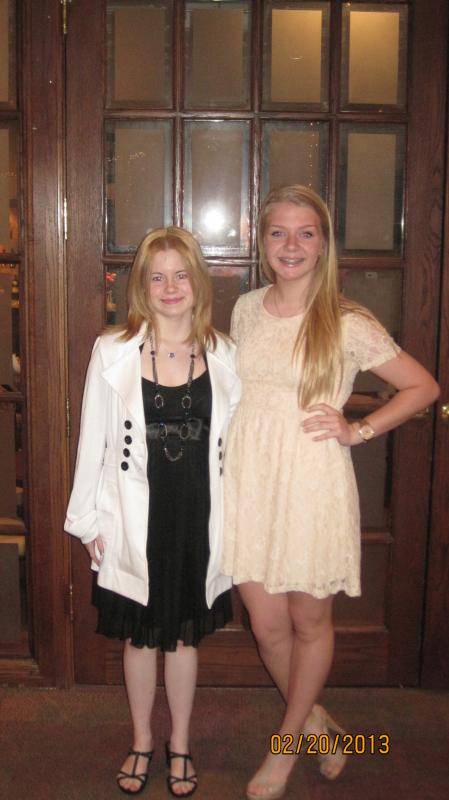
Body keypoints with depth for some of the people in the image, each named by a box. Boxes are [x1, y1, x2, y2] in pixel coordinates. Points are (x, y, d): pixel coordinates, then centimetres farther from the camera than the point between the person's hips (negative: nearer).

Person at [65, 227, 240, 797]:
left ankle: (179, 744, 38)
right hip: (135, 518, -1)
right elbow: (93, 439, -3)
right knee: (139, 636, 15)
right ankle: (141, 742, 39)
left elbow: (236, 439, 3)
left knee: (184, 634, 16)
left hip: (197, 516, 1)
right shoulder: (113, 351, -7)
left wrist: (231, 521, 3)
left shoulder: (222, 355, -2)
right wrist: (90, 519, -2)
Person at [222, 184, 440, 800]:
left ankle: (287, 742, 36)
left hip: (313, 486, -3)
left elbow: (423, 387, -1)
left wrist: (357, 430, -8)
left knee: (310, 622, 12)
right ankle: (315, 720, 38)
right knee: (267, 624, 10)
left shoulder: (348, 324, -8)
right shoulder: (247, 310, 5)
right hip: (250, 483, 4)